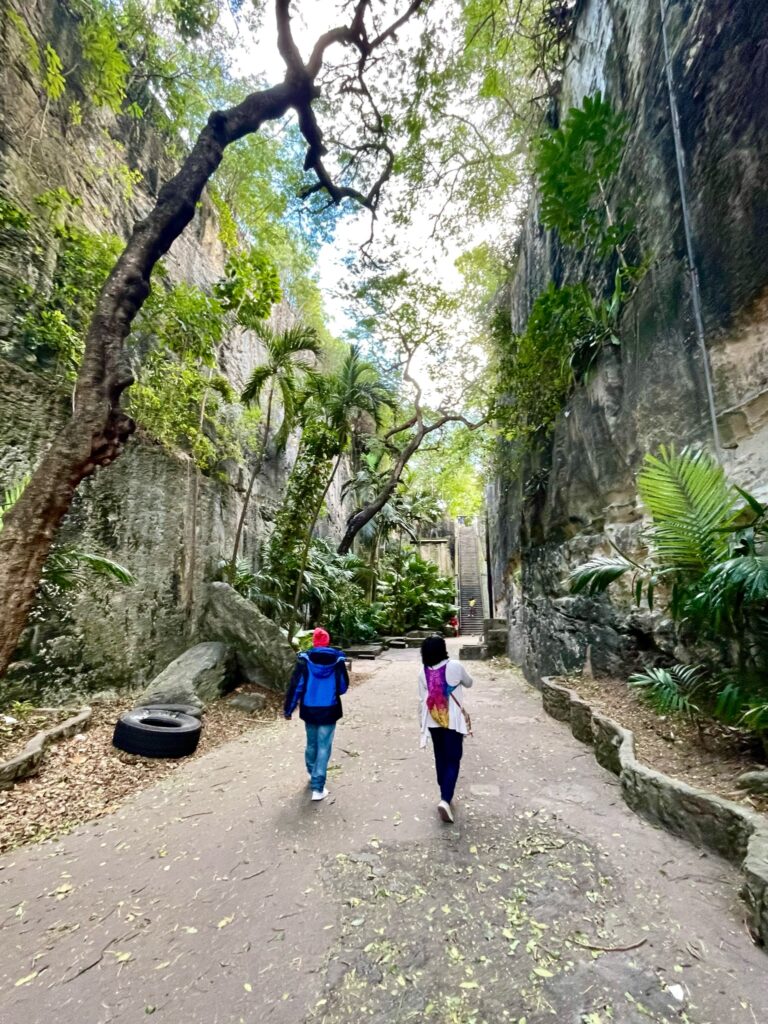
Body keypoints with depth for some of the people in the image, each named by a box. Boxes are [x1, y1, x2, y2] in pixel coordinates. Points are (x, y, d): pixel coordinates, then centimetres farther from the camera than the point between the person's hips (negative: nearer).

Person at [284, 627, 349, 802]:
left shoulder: (304, 659, -10)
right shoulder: (337, 659, -10)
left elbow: (295, 686, -8)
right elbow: (344, 687, -1)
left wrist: (288, 709, 3)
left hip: (309, 710, 2)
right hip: (329, 710, -2)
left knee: (311, 743, 23)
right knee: (324, 747, 7)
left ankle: (311, 772, 44)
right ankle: (318, 788, 7)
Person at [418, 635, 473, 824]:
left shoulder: (423, 672, -5)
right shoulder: (455, 666, -15)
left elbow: (422, 698, 2)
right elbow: (469, 682, 3)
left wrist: (423, 721, 13)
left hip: (433, 720, 4)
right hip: (453, 720, -4)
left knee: (440, 758, 19)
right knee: (453, 760, 4)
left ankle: (445, 796, 31)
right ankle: (445, 800, -9)